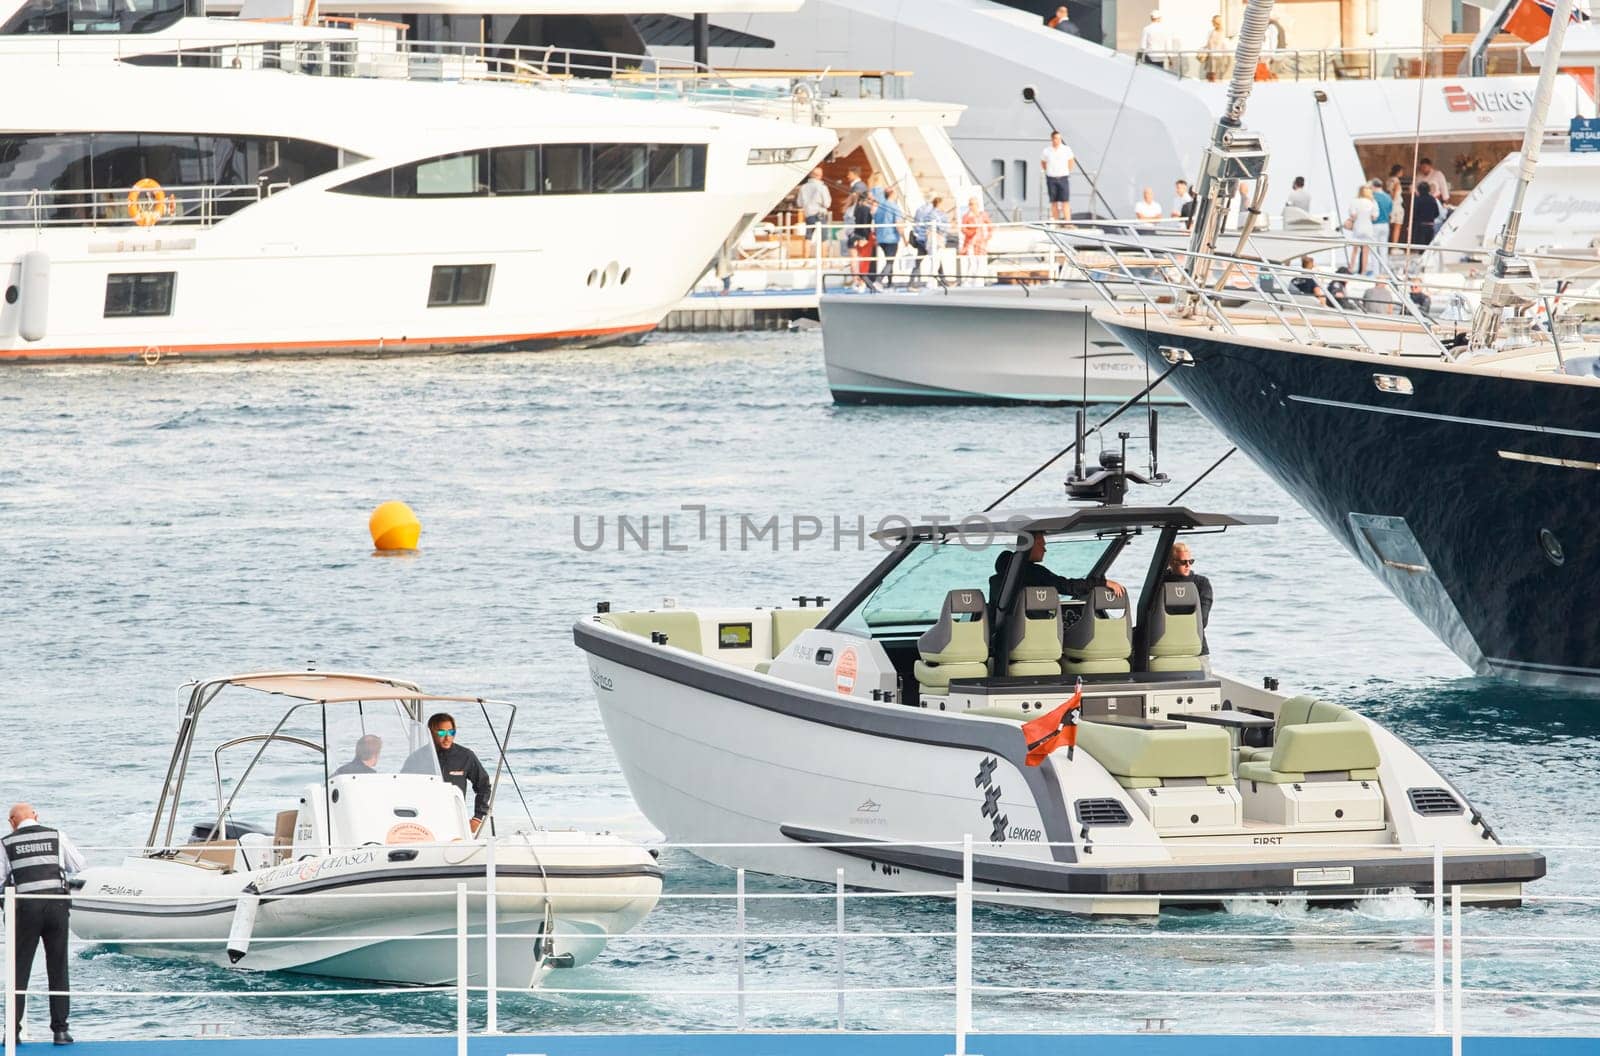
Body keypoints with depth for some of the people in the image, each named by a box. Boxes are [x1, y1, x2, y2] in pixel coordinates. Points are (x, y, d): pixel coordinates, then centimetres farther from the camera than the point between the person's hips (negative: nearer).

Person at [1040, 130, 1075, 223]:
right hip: (1051, 179, 1)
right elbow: (1043, 163, 15)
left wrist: (1068, 171, 9)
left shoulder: (1066, 149, -1)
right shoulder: (1046, 151, -1)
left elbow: (1071, 161, 15)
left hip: (1063, 178, -1)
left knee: (1065, 202, -9)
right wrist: (1048, 171, 8)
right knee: (1054, 202, 5)